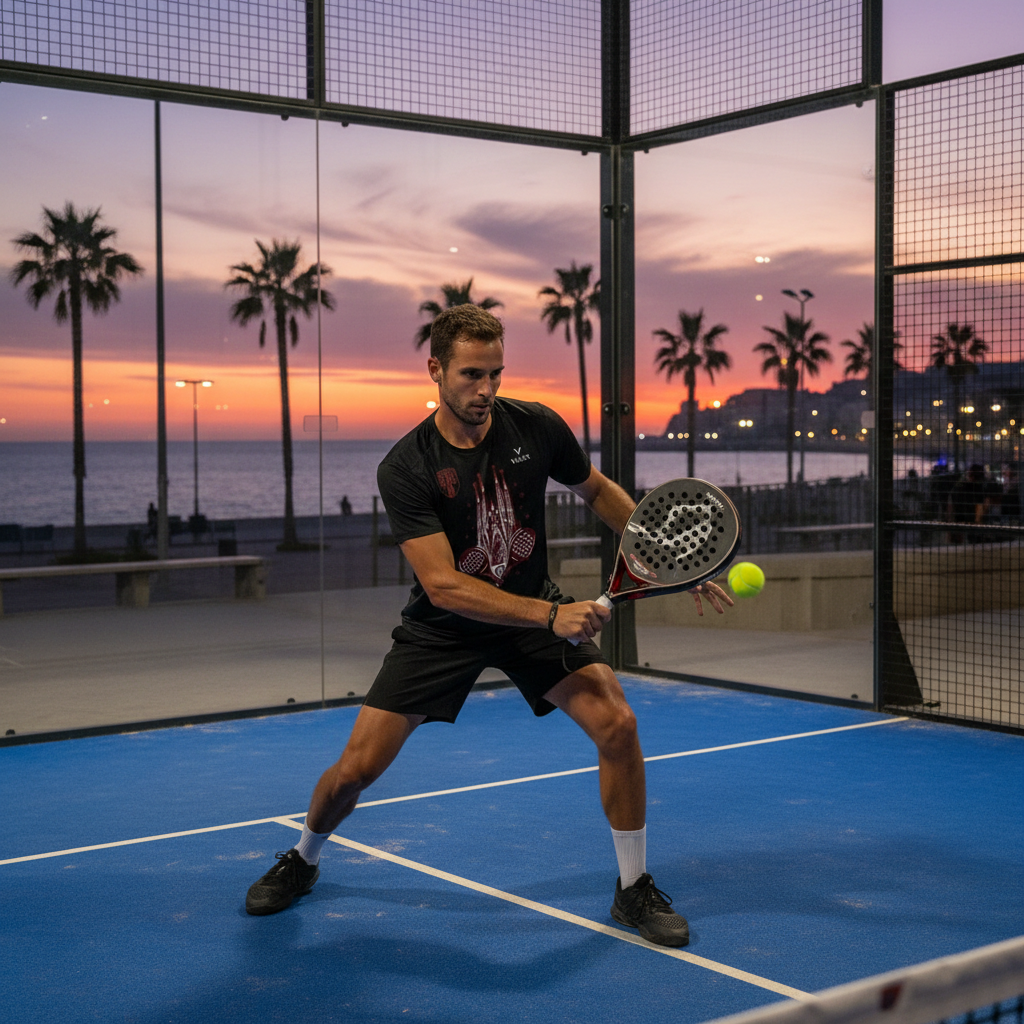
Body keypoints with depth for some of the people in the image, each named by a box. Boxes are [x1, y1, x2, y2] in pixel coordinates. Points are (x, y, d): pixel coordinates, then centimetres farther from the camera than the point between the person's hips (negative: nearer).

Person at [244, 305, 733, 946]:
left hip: (535, 613, 2)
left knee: (617, 724, -19)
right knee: (358, 766, -5)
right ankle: (303, 860, 29)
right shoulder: (405, 469, -22)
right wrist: (551, 615, -38)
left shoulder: (536, 427, -13)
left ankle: (634, 888, 2)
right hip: (442, 627, -2)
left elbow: (598, 491, 7)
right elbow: (443, 585, -29)